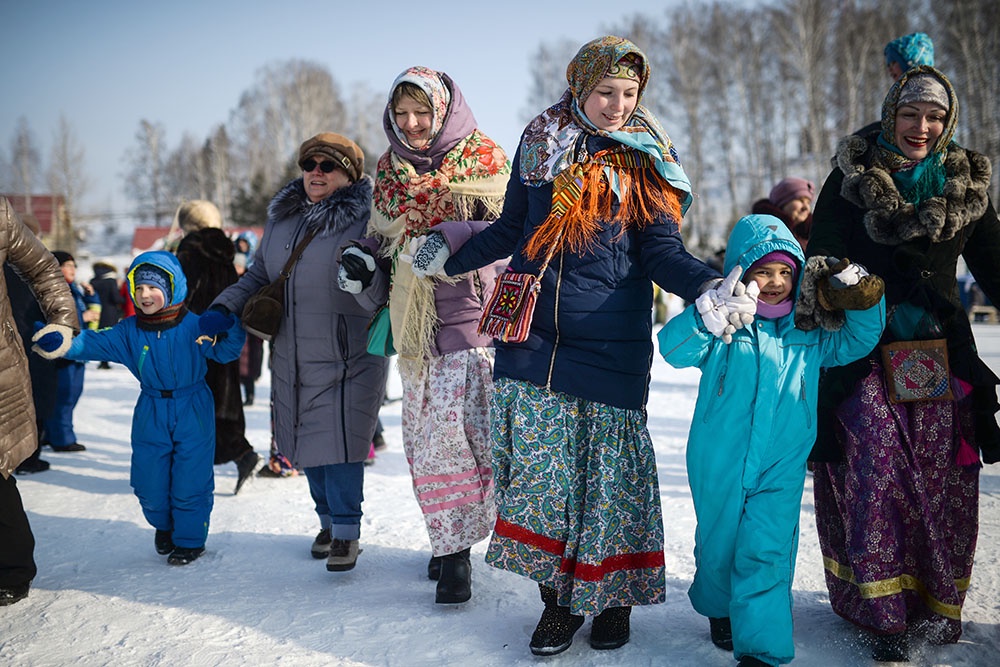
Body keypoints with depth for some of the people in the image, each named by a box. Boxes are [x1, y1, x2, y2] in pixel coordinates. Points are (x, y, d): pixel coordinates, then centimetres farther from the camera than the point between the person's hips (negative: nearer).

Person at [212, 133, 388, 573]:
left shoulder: (363, 221, -12)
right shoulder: (282, 217, 6)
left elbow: (378, 300, -17)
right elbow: (258, 275, 18)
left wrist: (365, 276, -38)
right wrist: (225, 307, 3)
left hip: (347, 358, -6)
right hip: (291, 358, 6)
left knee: (338, 443, -10)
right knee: (307, 443, 12)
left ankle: (346, 532, 5)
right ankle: (329, 519, 31)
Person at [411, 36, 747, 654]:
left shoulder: (647, 160, 3)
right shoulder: (540, 143, 9)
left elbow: (662, 250, -1)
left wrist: (708, 286, -19)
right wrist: (450, 255, 13)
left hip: (611, 343, -2)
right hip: (534, 332, 2)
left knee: (610, 470, 2)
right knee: (540, 470, 0)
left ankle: (613, 597, 21)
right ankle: (558, 601, 14)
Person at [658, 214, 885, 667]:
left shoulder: (809, 334, 5)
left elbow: (858, 340, 14)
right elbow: (674, 348, -23)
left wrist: (863, 301, -5)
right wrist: (711, 313, -40)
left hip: (781, 468, 1)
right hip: (719, 467, -1)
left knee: (765, 555, -7)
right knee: (717, 548, 16)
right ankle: (719, 608, 46)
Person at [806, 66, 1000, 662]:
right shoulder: (852, 178, 2)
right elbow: (821, 263, 0)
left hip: (940, 352, 3)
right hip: (864, 350, -2)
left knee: (942, 475, -1)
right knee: (877, 461, -13)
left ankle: (938, 605, 15)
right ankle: (884, 611, -4)